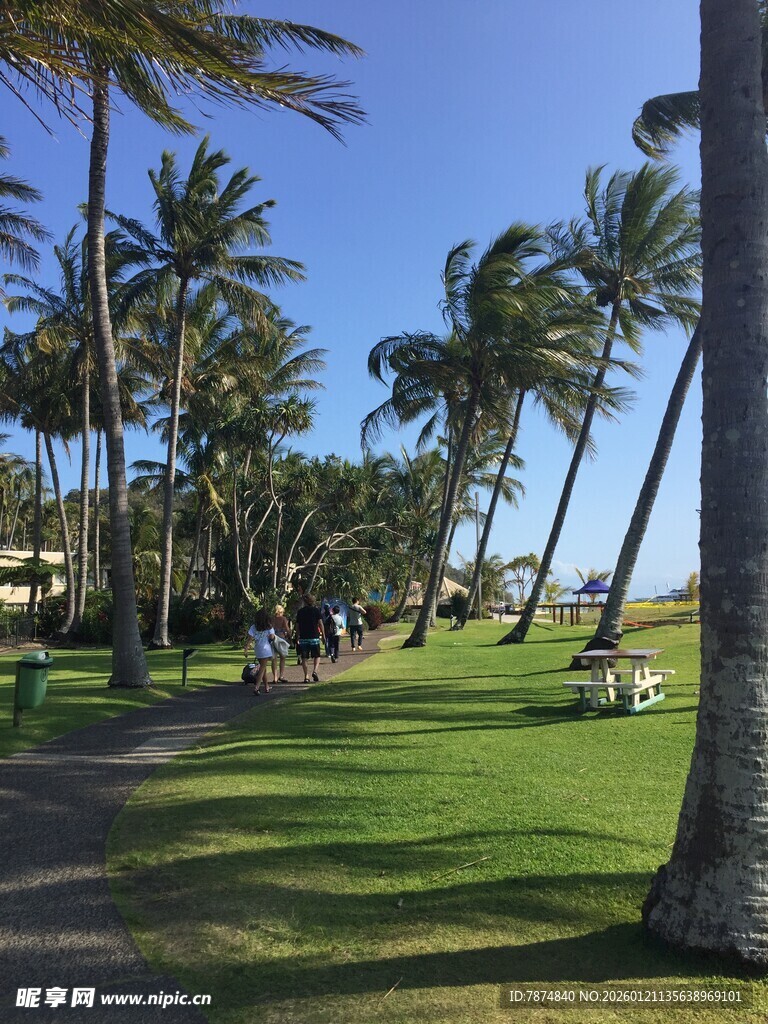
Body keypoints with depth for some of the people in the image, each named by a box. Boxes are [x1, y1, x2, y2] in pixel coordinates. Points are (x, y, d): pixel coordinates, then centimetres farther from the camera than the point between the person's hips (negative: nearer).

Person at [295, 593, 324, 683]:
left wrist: (297, 637, 15)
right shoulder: (316, 610, -1)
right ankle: (315, 671, -12)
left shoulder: (300, 611, 5)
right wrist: (323, 635, 1)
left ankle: (306, 676, 2)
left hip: (303, 637, 1)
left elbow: (297, 625, 6)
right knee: (316, 655, 11)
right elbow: (320, 623, -5)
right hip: (314, 636, -1)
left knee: (304, 657, 6)